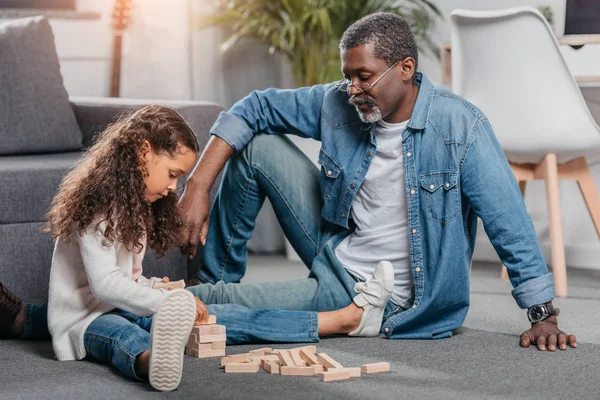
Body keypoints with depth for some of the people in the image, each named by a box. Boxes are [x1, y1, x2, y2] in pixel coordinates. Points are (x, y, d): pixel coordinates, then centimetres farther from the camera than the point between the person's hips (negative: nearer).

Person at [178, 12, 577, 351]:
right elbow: (256, 108, 1)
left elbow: (510, 225, -22)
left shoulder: (461, 127, -23)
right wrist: (197, 188, -9)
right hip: (334, 252, 6)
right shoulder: (336, 104, -9)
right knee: (256, 145, -2)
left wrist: (544, 316, -23)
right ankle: (216, 277, 11)